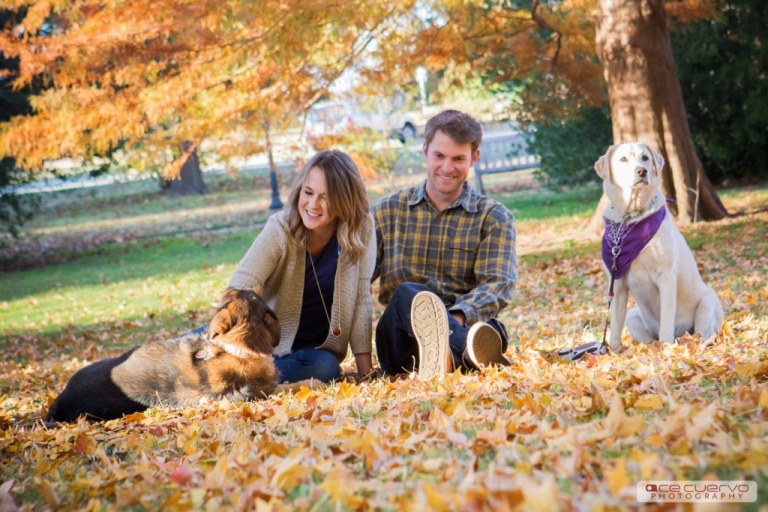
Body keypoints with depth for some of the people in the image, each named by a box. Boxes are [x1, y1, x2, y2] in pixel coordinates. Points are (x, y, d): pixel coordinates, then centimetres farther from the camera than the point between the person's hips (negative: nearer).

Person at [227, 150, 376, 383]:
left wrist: (365, 372, -10)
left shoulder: (362, 230, -11)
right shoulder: (280, 229, -16)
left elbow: (361, 300, -7)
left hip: (318, 350, 2)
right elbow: (240, 289, -25)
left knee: (325, 368, -32)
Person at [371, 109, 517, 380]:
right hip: (401, 341, -1)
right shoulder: (387, 211, 16)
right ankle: (471, 352, -65)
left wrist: (457, 317, -27)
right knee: (408, 293, -34)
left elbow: (499, 284, -6)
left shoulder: (494, 217, 11)